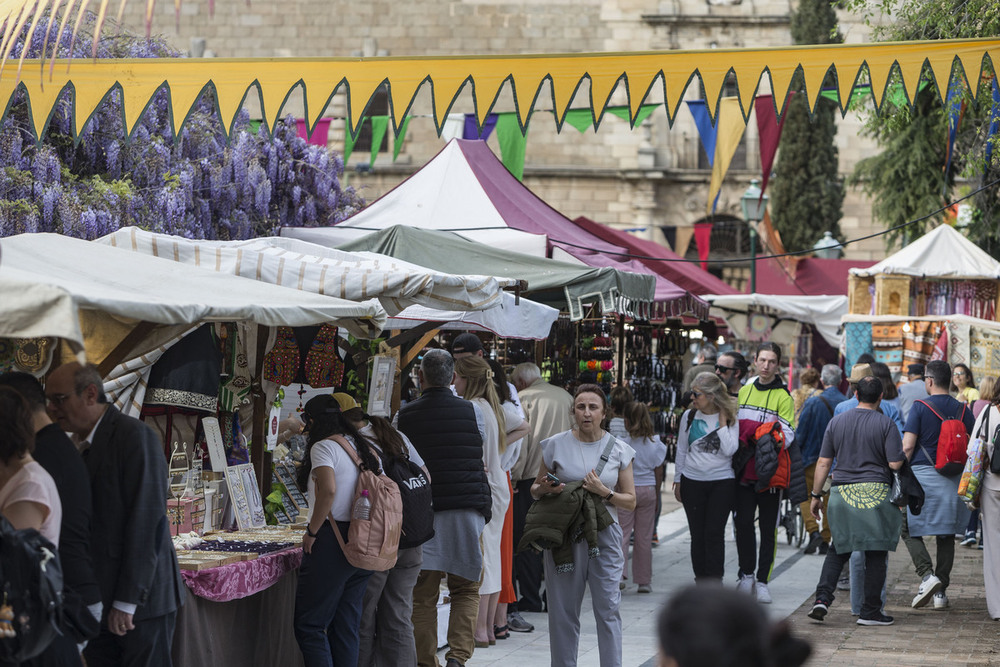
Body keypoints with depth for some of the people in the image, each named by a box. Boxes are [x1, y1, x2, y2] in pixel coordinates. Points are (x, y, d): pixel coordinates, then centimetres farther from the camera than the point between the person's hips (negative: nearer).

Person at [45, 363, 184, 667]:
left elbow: (146, 519, -17)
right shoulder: (79, 445, 14)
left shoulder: (135, 436, -12)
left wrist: (127, 601, -18)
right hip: (96, 601, 7)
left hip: (140, 597, -7)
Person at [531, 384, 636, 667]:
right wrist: (545, 489, -11)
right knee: (563, 611, 3)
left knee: (608, 609, -4)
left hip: (604, 536, 0)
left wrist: (604, 493, -11)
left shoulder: (618, 450, 5)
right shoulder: (556, 445, 4)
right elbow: (535, 490, 12)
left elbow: (630, 501, 7)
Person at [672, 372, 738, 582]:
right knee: (697, 534, 5)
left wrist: (722, 421, -13)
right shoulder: (689, 416, 4)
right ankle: (701, 581, 13)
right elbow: (681, 450, 13)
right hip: (692, 482, 3)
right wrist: (677, 481, 14)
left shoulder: (730, 419, -4)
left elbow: (729, 450, -16)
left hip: (722, 483, -3)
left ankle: (714, 582, 0)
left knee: (714, 533, -5)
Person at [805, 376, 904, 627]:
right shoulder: (885, 424, -5)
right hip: (876, 492, -3)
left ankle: (822, 598, -2)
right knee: (876, 553, 5)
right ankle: (870, 611, 7)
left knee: (838, 549, 14)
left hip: (842, 493, 3)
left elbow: (823, 462, 5)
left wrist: (816, 495, 12)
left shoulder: (837, 422, 5)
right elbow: (895, 463, -10)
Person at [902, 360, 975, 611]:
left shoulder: (920, 407, -7)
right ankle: (941, 592, 10)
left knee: (909, 529, 7)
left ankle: (927, 575, -13)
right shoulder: (964, 410, 5)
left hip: (923, 476, -4)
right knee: (946, 534, 11)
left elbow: (907, 446, -12)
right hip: (954, 480, 4)